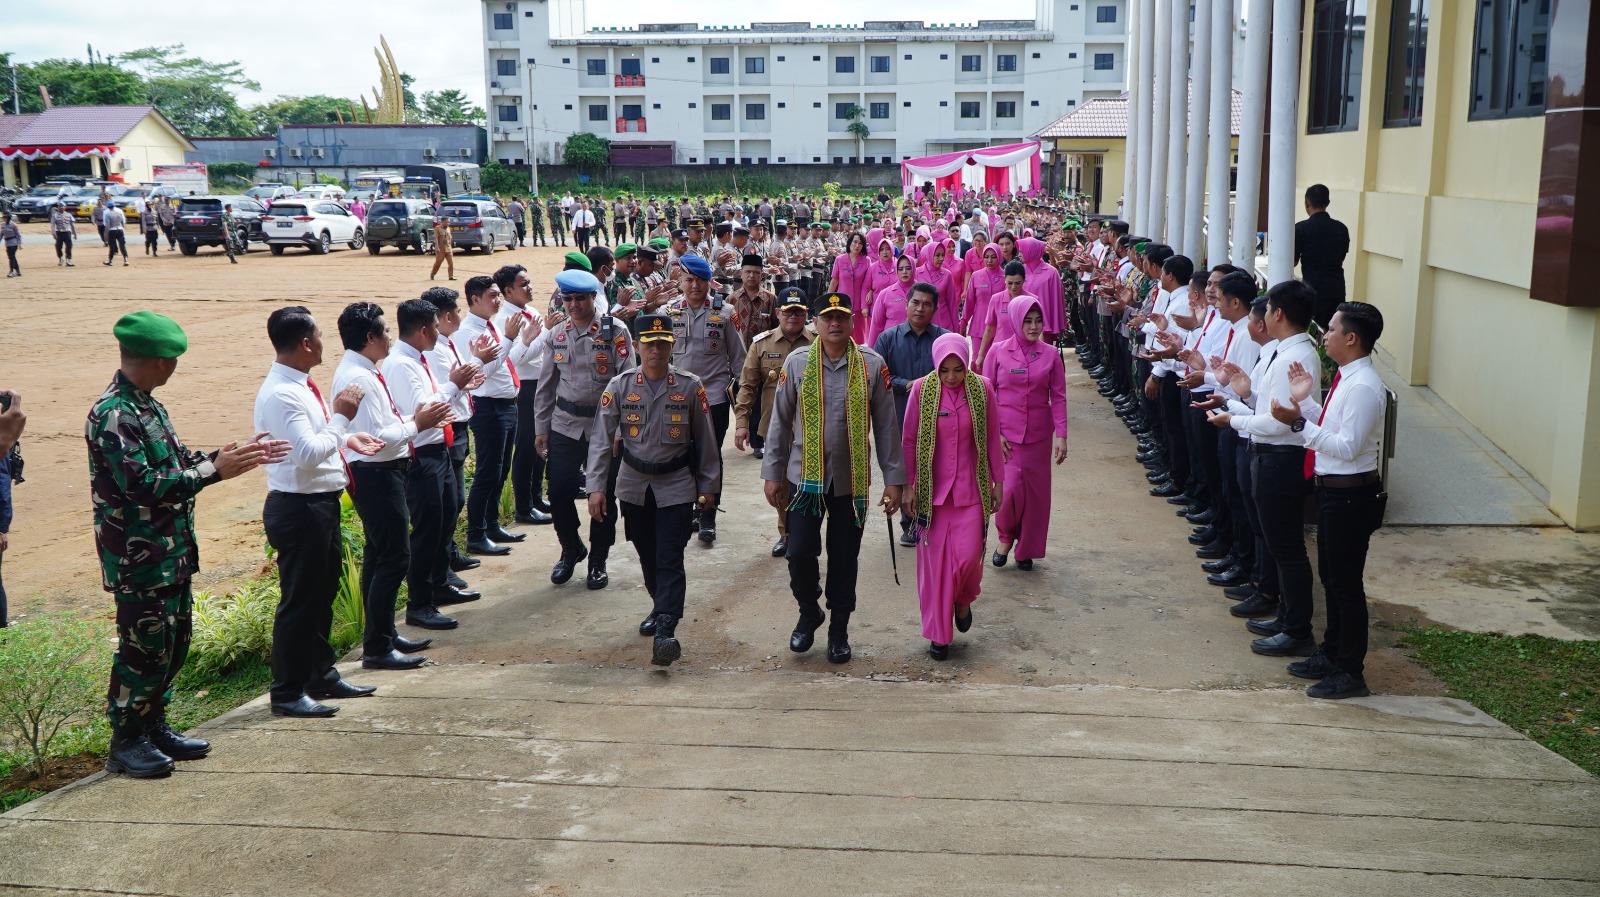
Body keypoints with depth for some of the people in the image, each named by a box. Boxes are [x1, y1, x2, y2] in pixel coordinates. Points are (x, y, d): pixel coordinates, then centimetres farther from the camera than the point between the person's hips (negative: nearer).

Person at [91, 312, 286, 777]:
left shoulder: (147, 406, 11)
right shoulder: (112, 415, -20)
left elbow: (176, 463, 18)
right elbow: (141, 485, -26)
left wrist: (230, 456, 6)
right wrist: (214, 469, -22)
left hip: (172, 552, 10)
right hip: (139, 559, -10)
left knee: (173, 642, 16)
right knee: (144, 648, 0)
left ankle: (154, 726, 30)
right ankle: (126, 742, 14)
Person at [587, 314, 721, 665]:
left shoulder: (690, 387, -6)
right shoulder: (620, 385, -4)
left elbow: (705, 439, 2)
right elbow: (601, 438, -3)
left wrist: (708, 486, 5)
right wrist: (596, 487, -8)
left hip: (676, 485, -2)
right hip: (633, 484, 2)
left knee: (670, 558, -9)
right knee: (646, 555, 15)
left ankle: (665, 630, -15)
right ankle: (661, 607, 38)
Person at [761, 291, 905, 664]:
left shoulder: (873, 365, -3)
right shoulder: (796, 363, -2)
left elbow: (887, 425, 1)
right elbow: (780, 422, 4)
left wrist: (894, 479, 0)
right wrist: (773, 474, 3)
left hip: (852, 479, 0)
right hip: (805, 477, 0)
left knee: (844, 558, 9)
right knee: (799, 553, -3)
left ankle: (839, 630, 26)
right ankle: (809, 613, 25)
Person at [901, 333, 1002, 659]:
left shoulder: (982, 389, -4)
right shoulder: (921, 390, -6)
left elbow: (992, 438, 5)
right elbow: (908, 441, 1)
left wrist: (997, 481, 7)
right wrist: (907, 486, -1)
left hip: (971, 488, 0)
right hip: (932, 489, 0)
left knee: (968, 555, -8)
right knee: (935, 559, 3)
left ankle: (962, 599, 27)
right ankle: (938, 632, 17)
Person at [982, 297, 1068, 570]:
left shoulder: (1050, 355, 2)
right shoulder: (998, 352, -2)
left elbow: (1058, 397, 3)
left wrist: (1061, 435, -4)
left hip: (1039, 435, 2)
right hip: (1006, 434, -2)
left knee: (1035, 491, 6)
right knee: (1010, 488, -12)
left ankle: (1026, 550, 23)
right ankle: (1005, 536, 18)